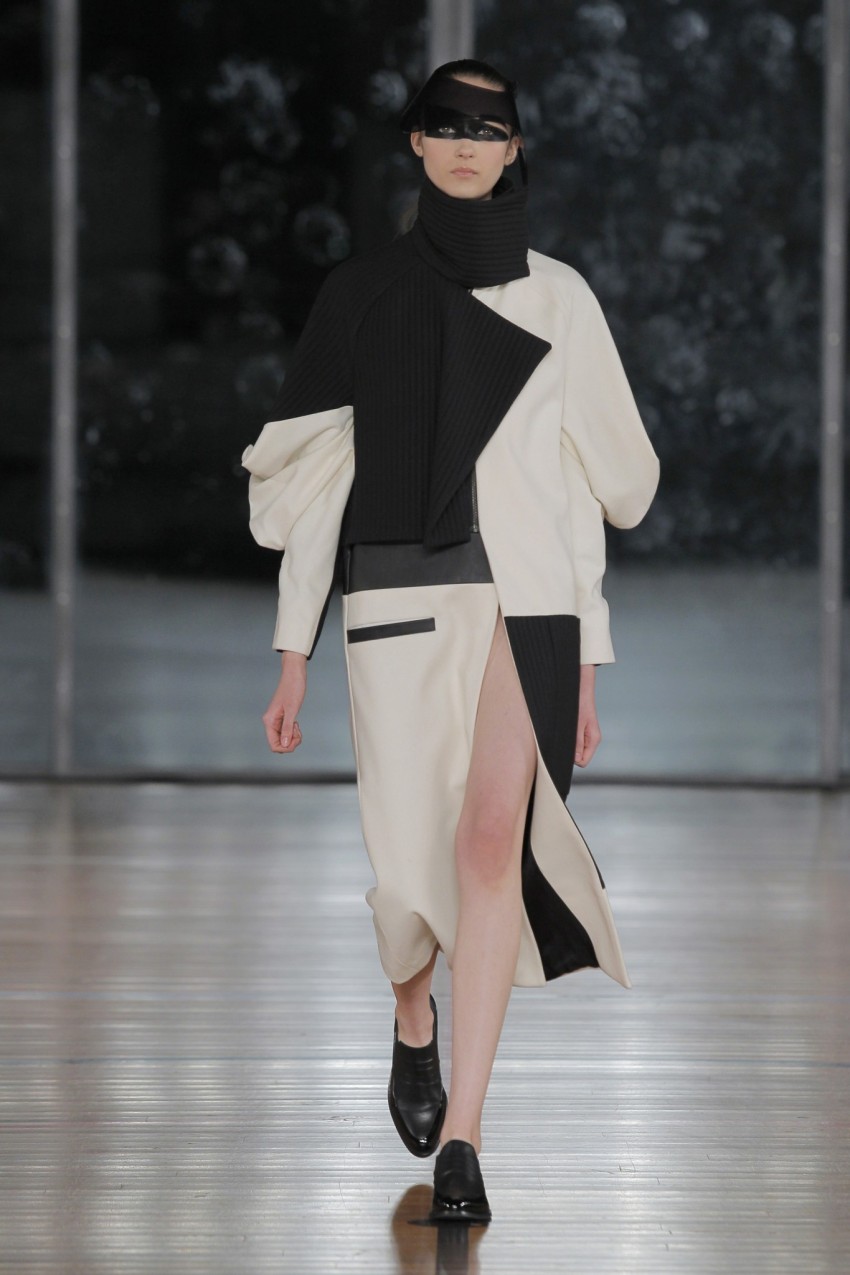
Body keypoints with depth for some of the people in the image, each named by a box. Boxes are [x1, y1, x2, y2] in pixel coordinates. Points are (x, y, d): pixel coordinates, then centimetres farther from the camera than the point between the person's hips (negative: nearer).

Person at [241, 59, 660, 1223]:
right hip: (399, 601, 0)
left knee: (493, 841, -17)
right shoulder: (360, 294, 10)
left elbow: (581, 491, 12)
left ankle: (460, 1139, -14)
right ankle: (413, 1021, 36)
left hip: (524, 599, 0)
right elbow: (315, 481, 9)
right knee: (413, 865, -1)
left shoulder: (558, 297, 10)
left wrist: (588, 664, 9)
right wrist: (293, 654, 5)